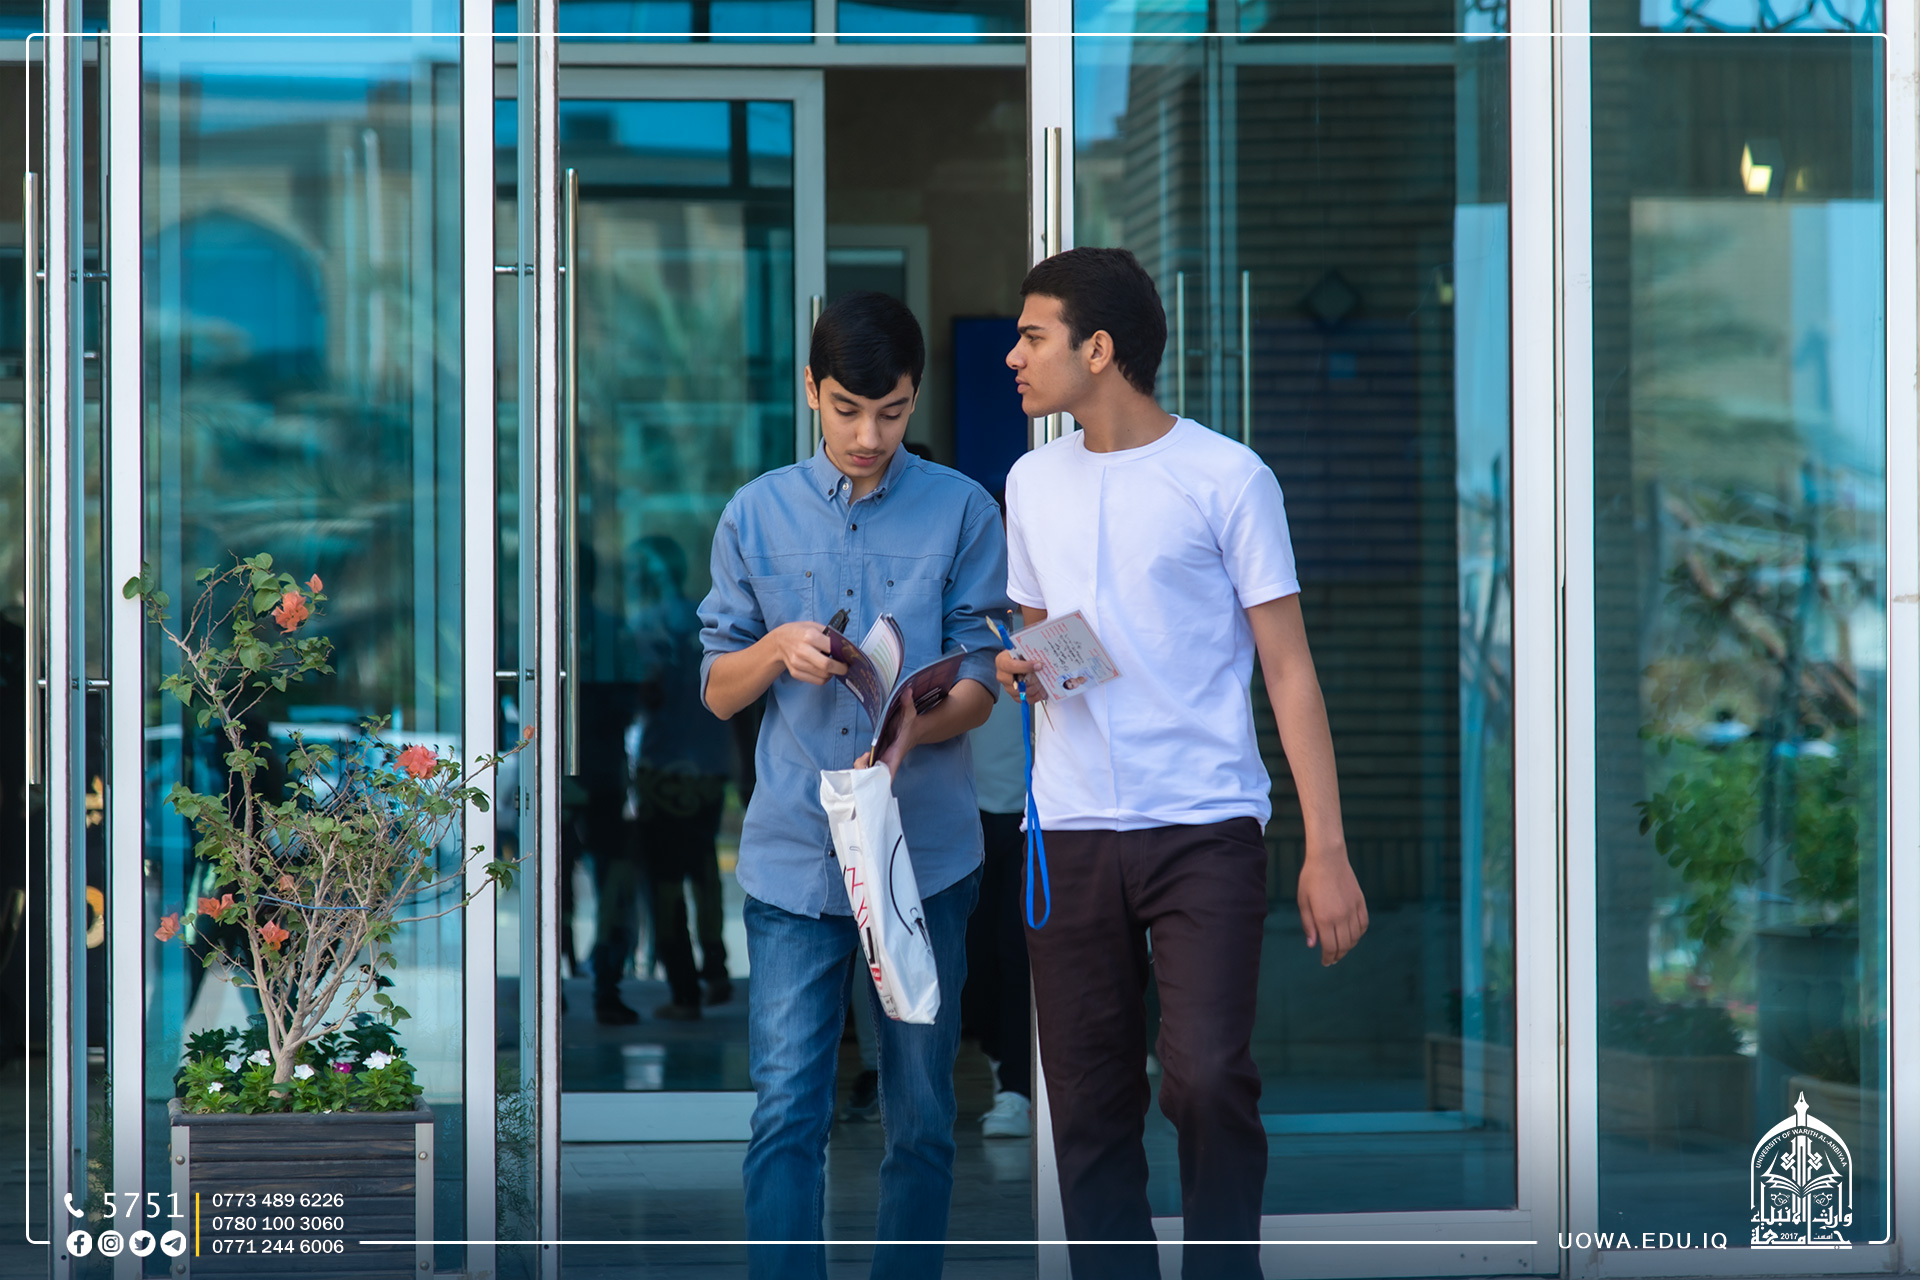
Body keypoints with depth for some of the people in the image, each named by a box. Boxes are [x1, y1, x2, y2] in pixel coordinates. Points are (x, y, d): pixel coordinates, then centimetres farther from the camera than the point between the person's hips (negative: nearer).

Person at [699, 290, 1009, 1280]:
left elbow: (981, 682, 1)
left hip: (925, 853, 0)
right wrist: (778, 648, -11)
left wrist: (914, 727, -20)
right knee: (785, 1116, -7)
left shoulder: (962, 512, 3)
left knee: (921, 1119, 7)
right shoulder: (756, 516, 6)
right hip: (793, 856, 0)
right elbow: (718, 690, 11)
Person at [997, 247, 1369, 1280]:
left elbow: (1288, 667, -2)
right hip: (1071, 834, 5)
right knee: (1090, 1107, 3)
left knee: (1206, 1078, -17)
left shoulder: (1226, 478, -2)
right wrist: (1017, 667, 0)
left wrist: (1327, 849, -8)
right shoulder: (1033, 482, 14)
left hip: (1206, 827, -5)